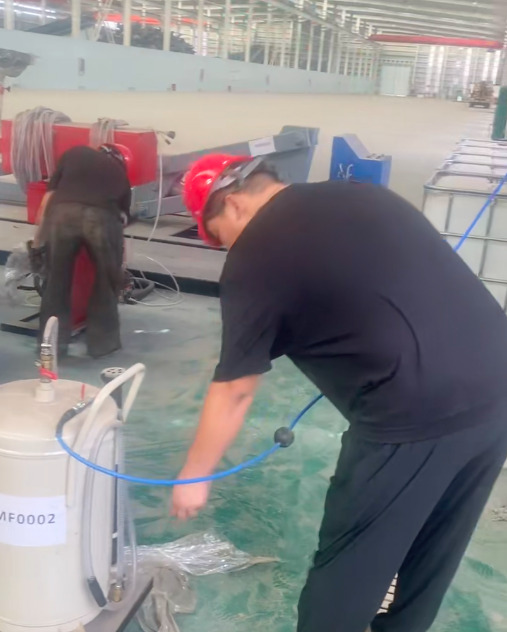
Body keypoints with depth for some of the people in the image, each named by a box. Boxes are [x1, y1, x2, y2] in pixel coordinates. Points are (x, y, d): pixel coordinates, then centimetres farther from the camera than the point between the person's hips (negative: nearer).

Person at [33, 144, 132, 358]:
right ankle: (103, 342, 26)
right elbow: (123, 215, 34)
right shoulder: (121, 173, 31)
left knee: (56, 279, 17)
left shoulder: (74, 153, 29)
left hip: (61, 213, 0)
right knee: (107, 281, 20)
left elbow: (48, 198, 22)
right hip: (103, 218, 0)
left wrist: (38, 238, 30)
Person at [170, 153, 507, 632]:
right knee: (431, 554, 27)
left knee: (347, 564, 13)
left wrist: (194, 477, 15)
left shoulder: (254, 257, -3)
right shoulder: (361, 195, 17)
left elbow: (233, 393, 2)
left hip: (420, 413, -8)